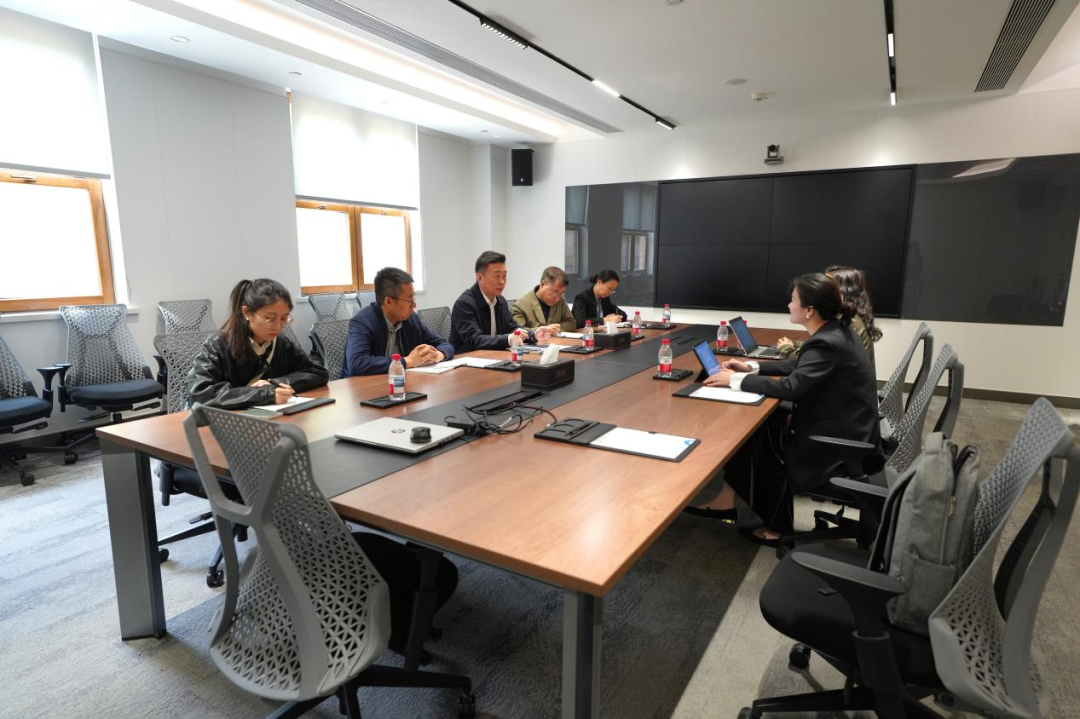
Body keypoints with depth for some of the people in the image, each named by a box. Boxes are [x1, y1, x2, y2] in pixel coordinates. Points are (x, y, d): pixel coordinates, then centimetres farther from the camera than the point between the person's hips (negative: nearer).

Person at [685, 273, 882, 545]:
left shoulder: (827, 344, -25)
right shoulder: (835, 332, 5)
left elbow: (790, 387, -29)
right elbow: (797, 366, 16)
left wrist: (736, 380, -20)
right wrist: (752, 368, 9)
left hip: (842, 444, -8)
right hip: (845, 430, 8)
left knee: (756, 435, 1)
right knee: (766, 426, 6)